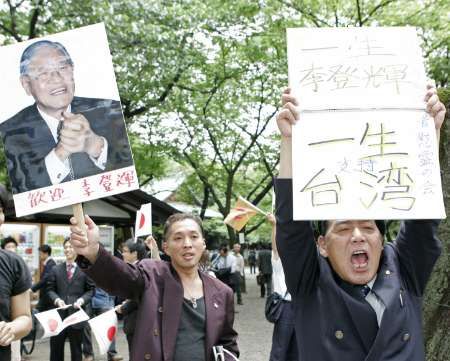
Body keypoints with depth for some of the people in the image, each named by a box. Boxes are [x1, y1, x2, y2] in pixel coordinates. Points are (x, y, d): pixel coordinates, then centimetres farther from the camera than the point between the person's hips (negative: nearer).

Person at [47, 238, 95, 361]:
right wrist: (57, 299, -12)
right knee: (55, 348, 9)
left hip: (76, 313, -2)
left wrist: (82, 300, -15)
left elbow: (90, 290, 2)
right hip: (59, 313, 2)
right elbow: (51, 289, 7)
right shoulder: (56, 269, 8)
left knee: (76, 349, 10)